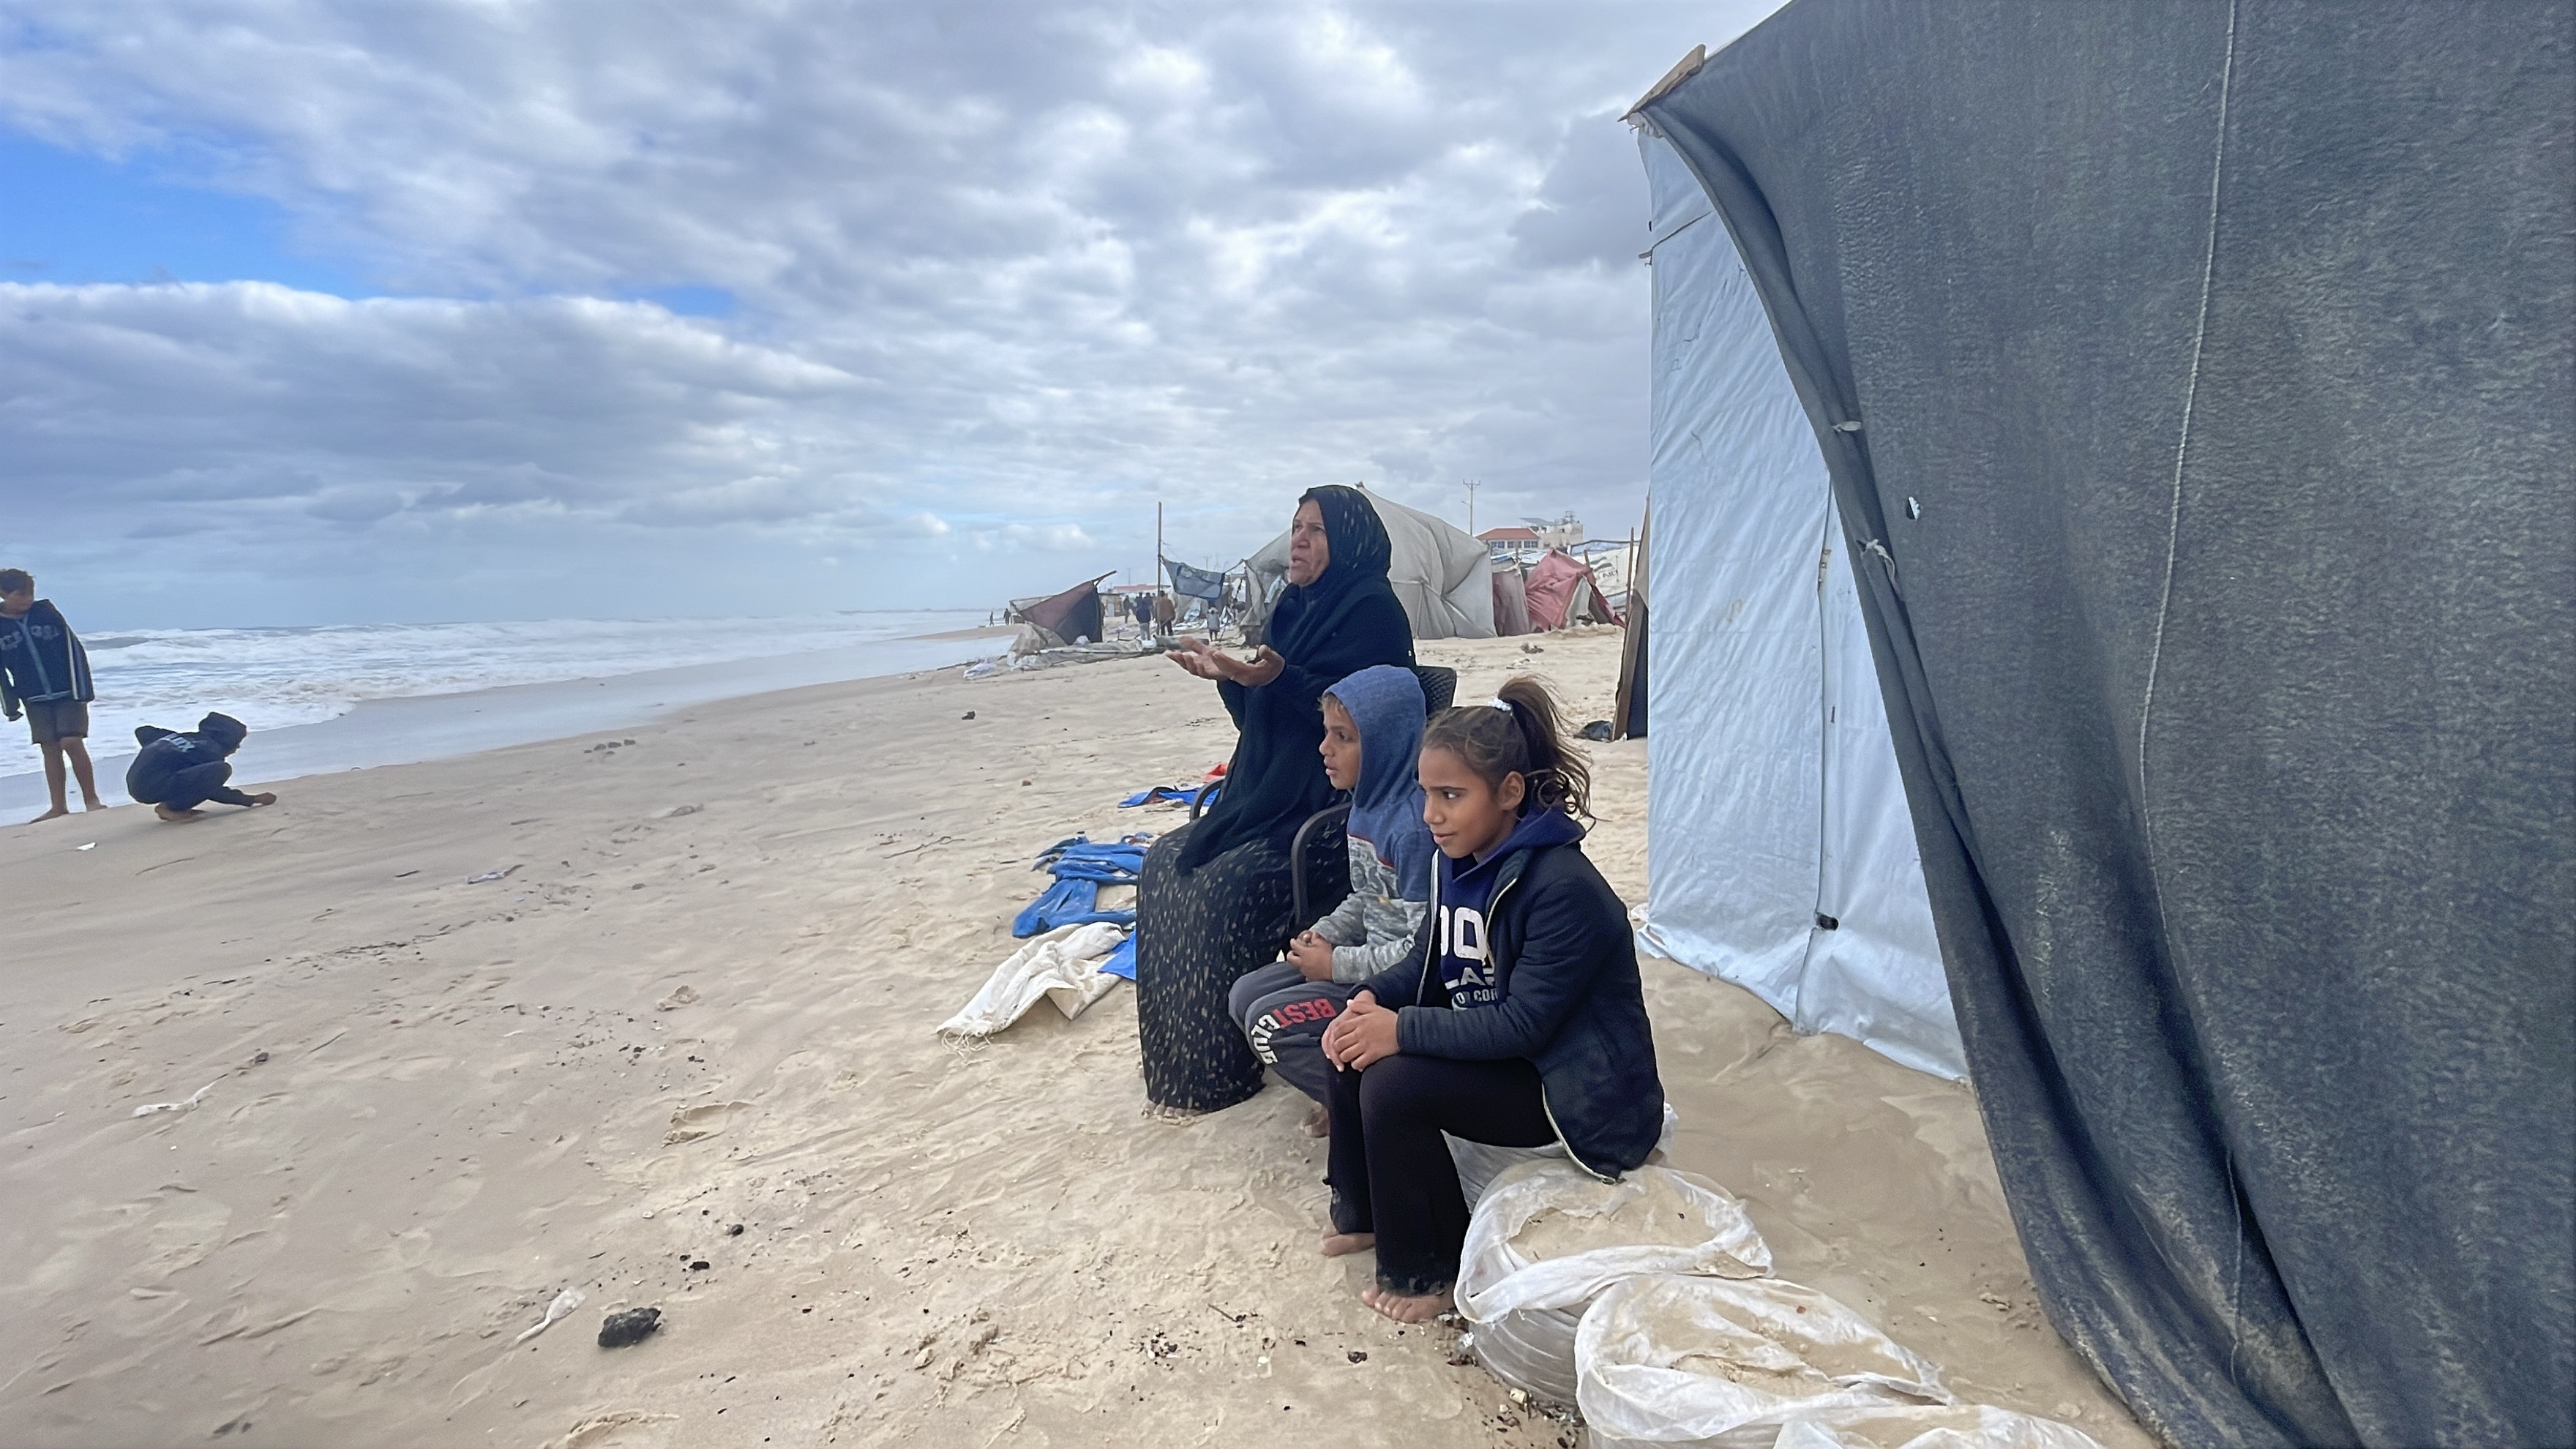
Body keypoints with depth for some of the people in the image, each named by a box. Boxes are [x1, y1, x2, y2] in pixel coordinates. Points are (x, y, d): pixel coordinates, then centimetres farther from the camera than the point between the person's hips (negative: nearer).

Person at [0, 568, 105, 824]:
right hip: (35, 699, 3)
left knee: (72, 743, -10)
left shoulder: (46, 612, -5)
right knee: (50, 748, 5)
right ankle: (58, 806, 10)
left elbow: (74, 650, -4)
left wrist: (82, 690, -8)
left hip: (68, 692, -2)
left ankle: (92, 799, -1)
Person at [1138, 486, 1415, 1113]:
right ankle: (1184, 1047, 11)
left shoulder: (1372, 609, -10)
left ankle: (1224, 1066, -6)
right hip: (1269, 798, 9)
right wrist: (1227, 675, 2)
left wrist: (1278, 679, -30)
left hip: (1333, 807, -9)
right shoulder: (1298, 607, 15)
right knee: (1169, 862, 0)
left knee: (1225, 886, -23)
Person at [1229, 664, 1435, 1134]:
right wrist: (1323, 935, -2)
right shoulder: (1366, 804, 2)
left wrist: (1337, 963, -17)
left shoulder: (1415, 824, -26)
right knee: (1245, 996, 7)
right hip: (1370, 953, 10)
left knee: (1270, 1022, -15)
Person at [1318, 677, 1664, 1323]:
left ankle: (1430, 1270, 0)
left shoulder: (1562, 888, -27)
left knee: (1393, 1086, -22)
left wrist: (1402, 1030, -27)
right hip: (1496, 1048, 9)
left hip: (1579, 1093, -9)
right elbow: (1428, 962, 7)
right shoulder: (1463, 860, -1)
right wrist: (1371, 999, -13)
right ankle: (1364, 1214, 17)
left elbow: (1523, 1024, -28)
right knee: (1356, 1046, -4)